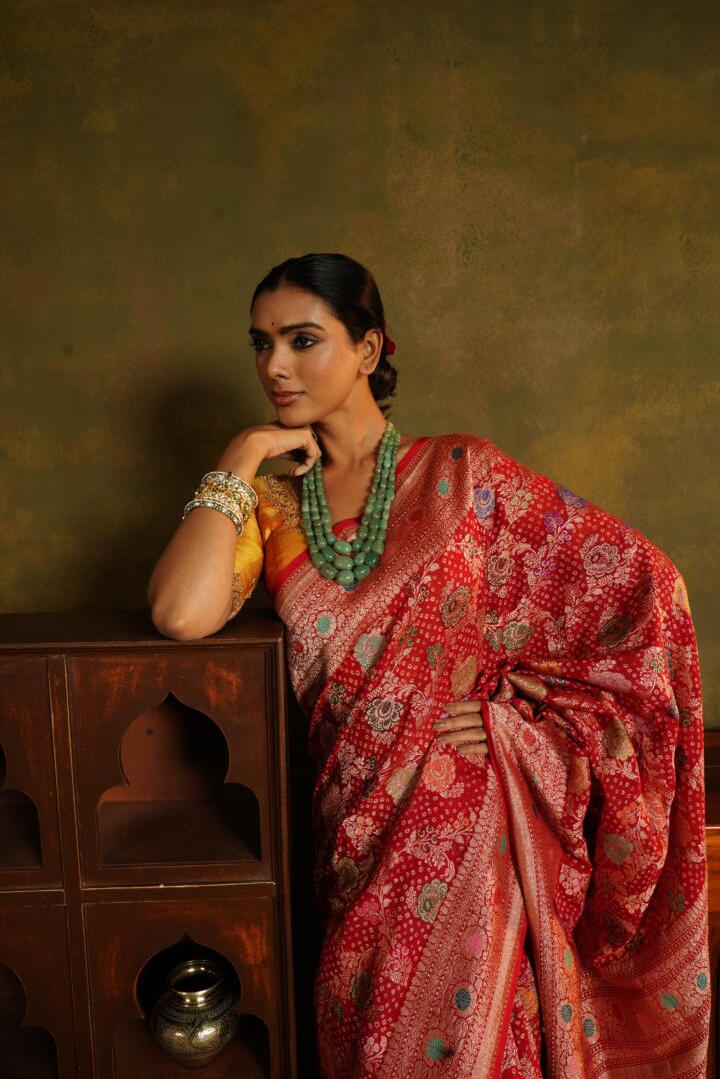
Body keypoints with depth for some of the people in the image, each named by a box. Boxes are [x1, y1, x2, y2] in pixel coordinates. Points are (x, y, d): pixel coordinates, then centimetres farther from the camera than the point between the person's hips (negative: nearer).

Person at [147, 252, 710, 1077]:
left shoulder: (462, 473, 0)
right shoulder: (271, 505, 7)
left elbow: (641, 584, -1)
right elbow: (181, 614, -14)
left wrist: (524, 716, -7)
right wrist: (242, 459, -7)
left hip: (473, 818, -2)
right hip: (362, 833, 2)